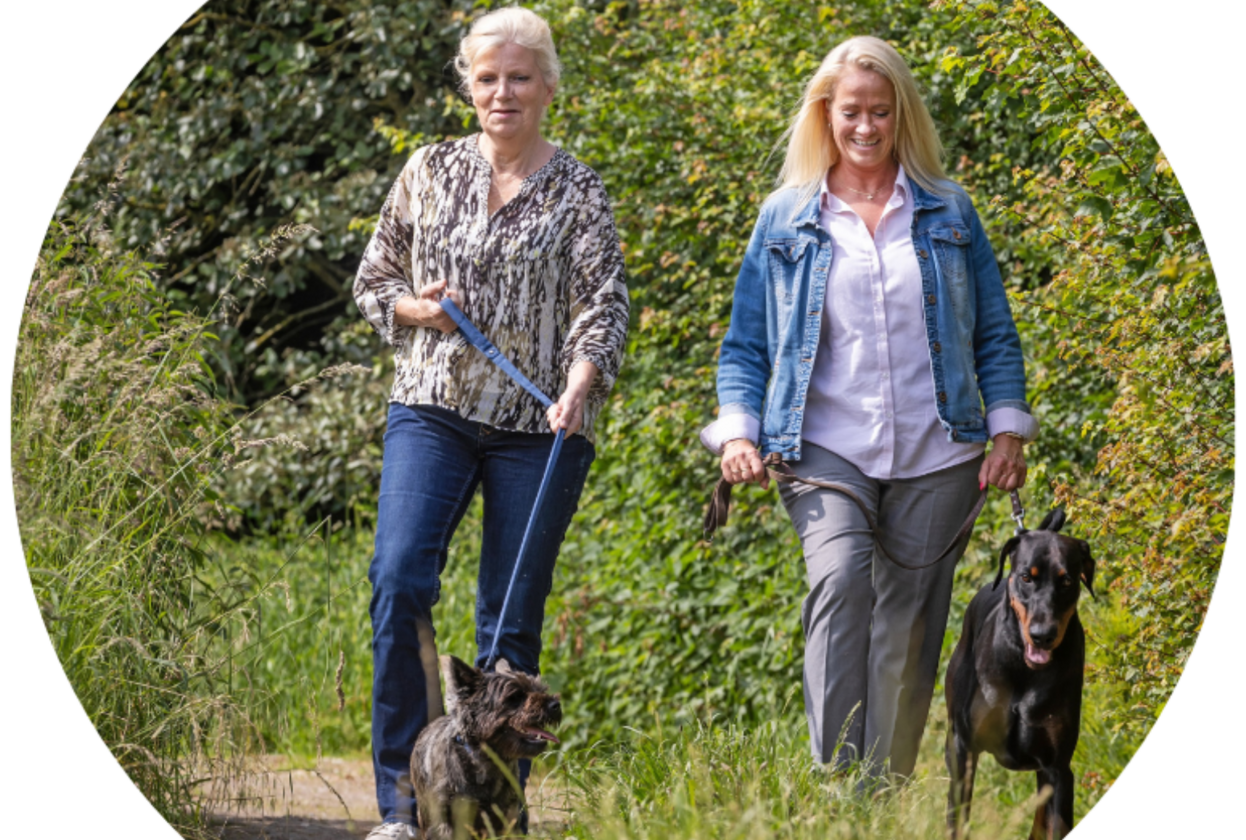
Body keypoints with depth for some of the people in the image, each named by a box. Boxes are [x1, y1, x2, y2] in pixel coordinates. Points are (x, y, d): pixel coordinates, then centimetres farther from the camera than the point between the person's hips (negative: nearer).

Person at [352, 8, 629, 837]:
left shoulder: (578, 191, 3)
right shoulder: (432, 170, 9)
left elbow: (605, 307, -4)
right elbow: (374, 277, 18)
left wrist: (579, 389, -23)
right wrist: (413, 308, -5)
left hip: (539, 425, -1)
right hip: (433, 408, 1)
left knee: (513, 616, 0)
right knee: (399, 579, -17)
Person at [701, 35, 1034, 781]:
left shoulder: (948, 211, 10)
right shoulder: (787, 218, 8)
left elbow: (995, 334, 13)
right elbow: (746, 342, 11)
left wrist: (1008, 426, 3)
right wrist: (738, 431, -3)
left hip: (935, 456, 2)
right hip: (827, 449, -2)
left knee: (908, 627, 2)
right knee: (839, 576, -26)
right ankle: (836, 777, -29)